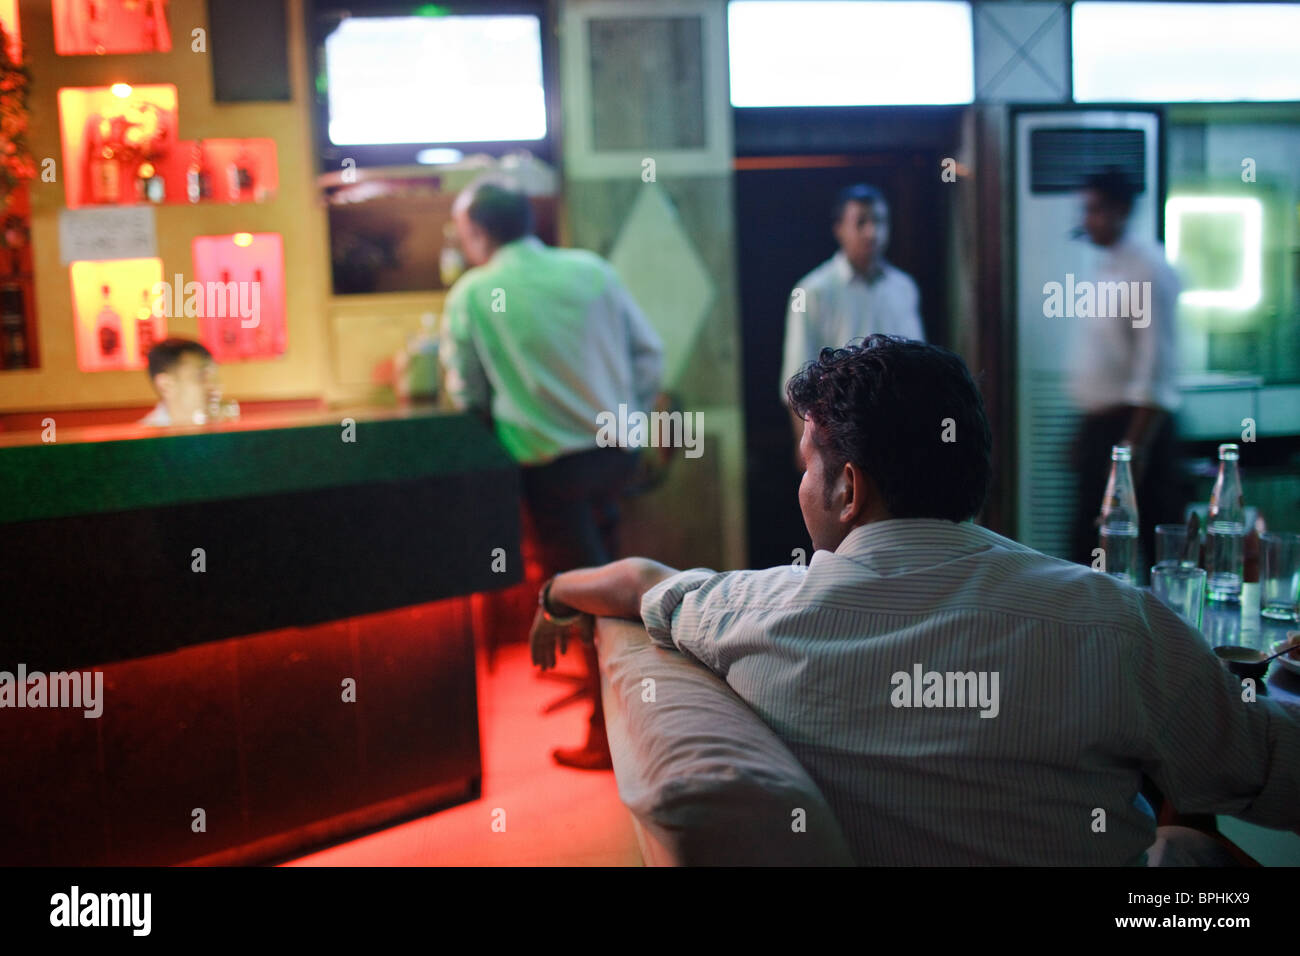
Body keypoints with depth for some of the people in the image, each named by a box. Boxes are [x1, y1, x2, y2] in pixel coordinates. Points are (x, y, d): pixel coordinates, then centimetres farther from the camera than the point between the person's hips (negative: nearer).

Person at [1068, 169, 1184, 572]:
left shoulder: (1148, 269, -13)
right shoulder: (1105, 269, 14)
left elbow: (1156, 366, -19)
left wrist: (1135, 445, -23)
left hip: (1135, 424, -9)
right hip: (1098, 425, 9)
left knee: (1161, 550, 0)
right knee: (1089, 543, 12)